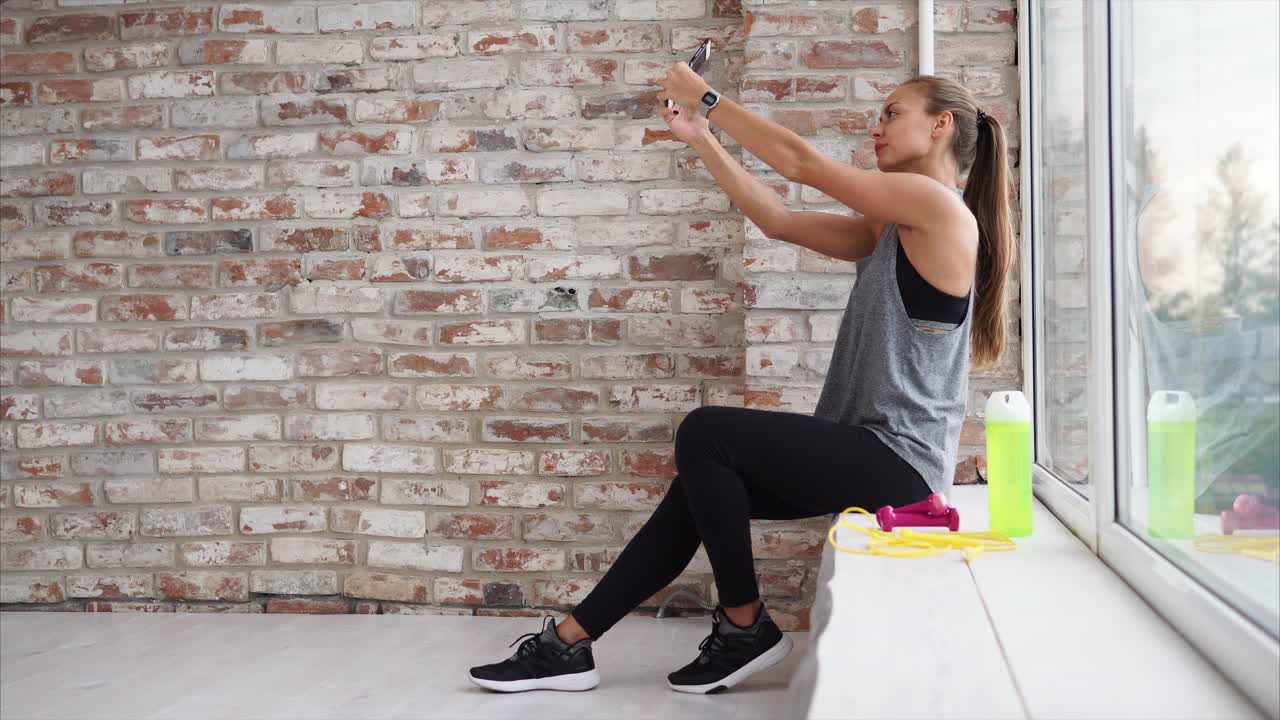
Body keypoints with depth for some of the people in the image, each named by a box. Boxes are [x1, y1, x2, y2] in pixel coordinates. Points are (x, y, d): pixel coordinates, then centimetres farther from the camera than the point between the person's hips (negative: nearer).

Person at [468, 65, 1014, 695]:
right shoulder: (890, 232, 17)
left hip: (898, 461, -9)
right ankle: (567, 644, 8)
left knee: (705, 433, -16)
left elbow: (800, 162, -12)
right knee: (700, 487, 5)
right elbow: (779, 221, 15)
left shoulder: (937, 203, -11)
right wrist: (700, 139, 10)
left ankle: (745, 626, -2)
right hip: (867, 451, 9)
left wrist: (708, 97, -3)